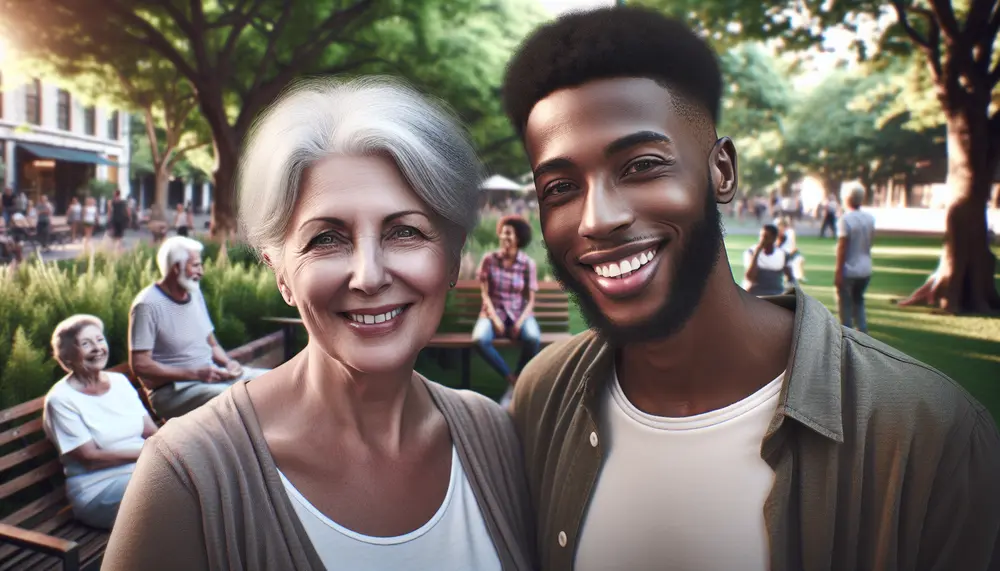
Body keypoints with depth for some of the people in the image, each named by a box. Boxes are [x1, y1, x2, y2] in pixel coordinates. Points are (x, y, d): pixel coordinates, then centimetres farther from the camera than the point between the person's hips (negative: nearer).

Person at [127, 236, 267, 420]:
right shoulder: (148, 305, -13)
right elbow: (140, 365, -17)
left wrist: (229, 363, -2)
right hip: (172, 389, -8)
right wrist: (195, 374, -20)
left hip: (212, 376, 8)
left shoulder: (195, 293, 11)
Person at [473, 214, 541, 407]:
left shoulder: (528, 263, -4)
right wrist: (494, 318, -16)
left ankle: (516, 383, -12)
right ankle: (512, 380, -15)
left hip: (519, 313, 0)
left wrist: (520, 322, -17)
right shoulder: (489, 259, -3)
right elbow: (485, 294, -2)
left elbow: (530, 300, -1)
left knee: (533, 338, -35)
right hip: (493, 312, 0)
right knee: (480, 339, -34)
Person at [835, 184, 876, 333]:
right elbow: (871, 241, 11)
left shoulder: (845, 219, -18)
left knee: (845, 304, 6)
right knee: (858, 301, 22)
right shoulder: (870, 218, 1)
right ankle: (863, 333, 18)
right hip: (865, 269, 6)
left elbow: (842, 247, -18)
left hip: (849, 270, -6)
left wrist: (838, 270, -13)